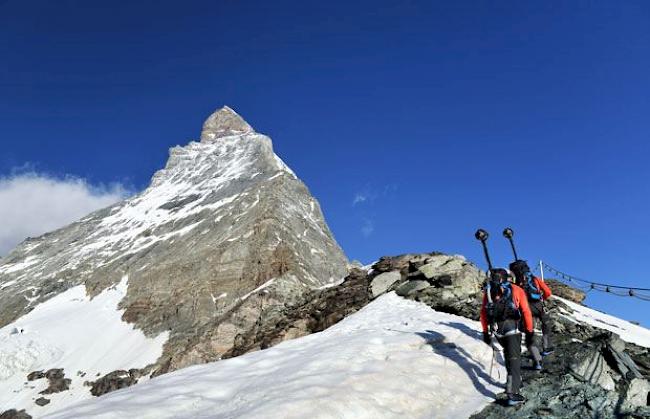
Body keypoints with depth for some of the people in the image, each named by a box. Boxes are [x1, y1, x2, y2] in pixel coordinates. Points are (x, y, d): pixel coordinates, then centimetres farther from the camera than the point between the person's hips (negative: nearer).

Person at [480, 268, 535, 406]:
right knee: (514, 358, -1)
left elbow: (483, 312, 12)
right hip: (511, 327, -3)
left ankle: (514, 381, 38)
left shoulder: (489, 291, 16)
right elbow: (526, 312, 4)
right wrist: (530, 332, 9)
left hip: (495, 328, 3)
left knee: (508, 354, 25)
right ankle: (512, 394, -9)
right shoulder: (517, 290, 10)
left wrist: (485, 332, 17)